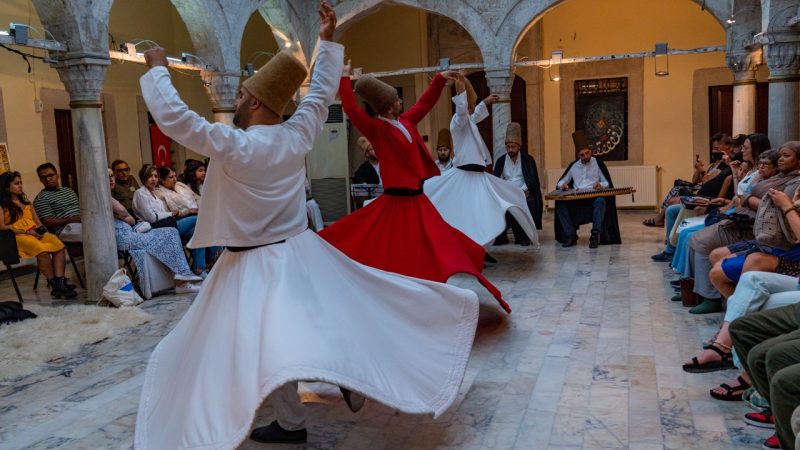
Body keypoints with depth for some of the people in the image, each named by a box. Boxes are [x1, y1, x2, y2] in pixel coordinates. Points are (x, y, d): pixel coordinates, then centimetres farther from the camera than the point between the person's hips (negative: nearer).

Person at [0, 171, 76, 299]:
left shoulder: (26, 202, 27)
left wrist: (41, 229, 0)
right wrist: (25, 232, -12)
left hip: (35, 233, 6)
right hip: (17, 236, -6)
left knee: (59, 246, -25)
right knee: (43, 251, -36)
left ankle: (60, 282, -33)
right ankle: (53, 284, -25)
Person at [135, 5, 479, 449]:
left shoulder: (233, 145, -21)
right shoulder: (296, 136, -6)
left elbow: (173, 116, -19)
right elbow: (322, 92, 8)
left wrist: (157, 69, -4)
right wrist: (328, 39, 14)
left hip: (257, 264, -5)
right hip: (301, 250, 5)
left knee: (270, 342, 6)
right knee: (334, 315, 20)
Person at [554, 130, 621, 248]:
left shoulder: (598, 163, 6)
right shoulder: (573, 166, 14)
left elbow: (607, 183, 5)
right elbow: (560, 182, 18)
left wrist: (601, 185, -19)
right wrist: (563, 185, -8)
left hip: (594, 197, -3)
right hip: (576, 198, 3)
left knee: (600, 201, -38)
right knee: (560, 203, -26)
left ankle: (596, 234, -33)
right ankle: (570, 235, -23)